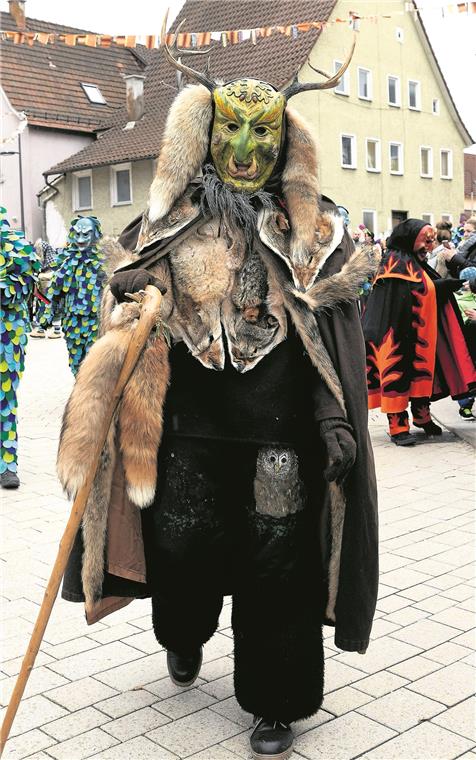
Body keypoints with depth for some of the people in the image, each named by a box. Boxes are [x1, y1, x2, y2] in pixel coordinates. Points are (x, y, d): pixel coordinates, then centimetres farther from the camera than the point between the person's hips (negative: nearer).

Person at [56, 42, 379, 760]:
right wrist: (131, 302, -11)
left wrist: (336, 419, -8)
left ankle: (277, 702, 23)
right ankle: (184, 634, 44)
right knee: (184, 545, 8)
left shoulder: (310, 231, 5)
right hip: (190, 421, 1)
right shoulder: (173, 224, 8)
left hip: (280, 429, -1)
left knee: (276, 560, 3)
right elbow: (132, 307, 11)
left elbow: (335, 332, 2)